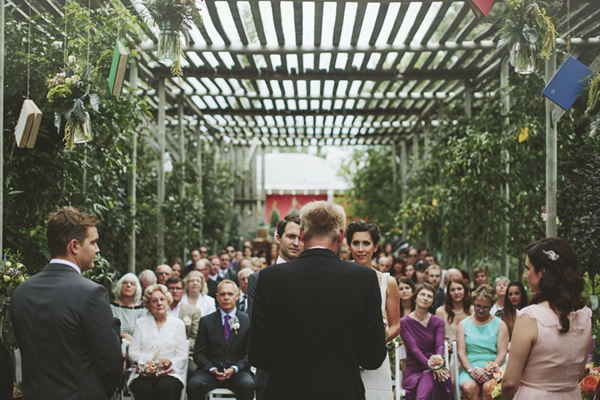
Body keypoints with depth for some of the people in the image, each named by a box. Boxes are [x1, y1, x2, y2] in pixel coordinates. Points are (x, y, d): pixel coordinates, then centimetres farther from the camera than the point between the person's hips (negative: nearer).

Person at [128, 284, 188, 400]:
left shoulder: (178, 324, 14)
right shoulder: (141, 323, 17)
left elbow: (182, 357, 8)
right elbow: (132, 354, 7)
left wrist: (170, 363, -14)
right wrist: (154, 359, -9)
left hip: (170, 372, 0)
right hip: (143, 372, 0)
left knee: (165, 387, -36)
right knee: (143, 389, -35)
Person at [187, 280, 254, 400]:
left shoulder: (247, 321, 8)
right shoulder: (206, 321, 11)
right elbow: (198, 354, 8)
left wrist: (234, 369, -12)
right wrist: (212, 369, -10)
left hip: (237, 371, -1)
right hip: (210, 370, 1)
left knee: (247, 385, -34)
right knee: (193, 385, -30)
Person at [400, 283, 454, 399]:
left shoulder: (437, 322, 14)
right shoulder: (404, 322, 3)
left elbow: (440, 345, -2)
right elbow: (413, 348, -8)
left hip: (435, 367, 1)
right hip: (413, 371, -1)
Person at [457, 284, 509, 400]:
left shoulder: (500, 325, 12)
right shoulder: (463, 324, 15)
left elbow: (502, 353, 3)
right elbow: (461, 352, 7)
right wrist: (470, 370, -12)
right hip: (470, 369, 1)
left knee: (488, 388, -35)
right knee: (468, 387, -33)